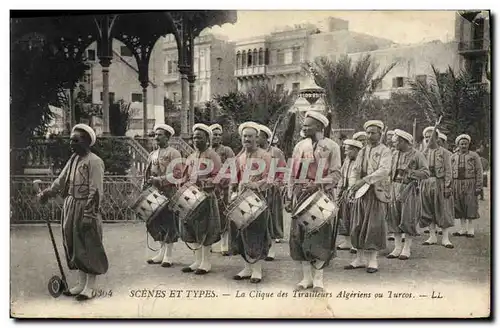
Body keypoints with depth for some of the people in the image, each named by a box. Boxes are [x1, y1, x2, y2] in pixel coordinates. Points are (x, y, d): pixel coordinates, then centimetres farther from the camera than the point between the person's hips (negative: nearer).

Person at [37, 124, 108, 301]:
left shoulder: (94, 161, -13)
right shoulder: (73, 159, 12)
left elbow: (95, 191, -17)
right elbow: (61, 180, 16)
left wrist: (89, 215, -20)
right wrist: (47, 193, 3)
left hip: (86, 208, -8)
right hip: (70, 207, 8)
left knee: (89, 247, 0)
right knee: (75, 246, 13)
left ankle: (90, 287, 9)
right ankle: (81, 283, 25)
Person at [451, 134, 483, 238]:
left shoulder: (474, 156, 1)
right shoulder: (453, 157, 10)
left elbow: (479, 172, -2)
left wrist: (478, 187, -9)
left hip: (470, 184, -3)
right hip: (457, 185, 3)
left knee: (470, 207, -4)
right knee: (460, 208, 6)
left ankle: (470, 230, 2)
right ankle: (462, 229, 14)